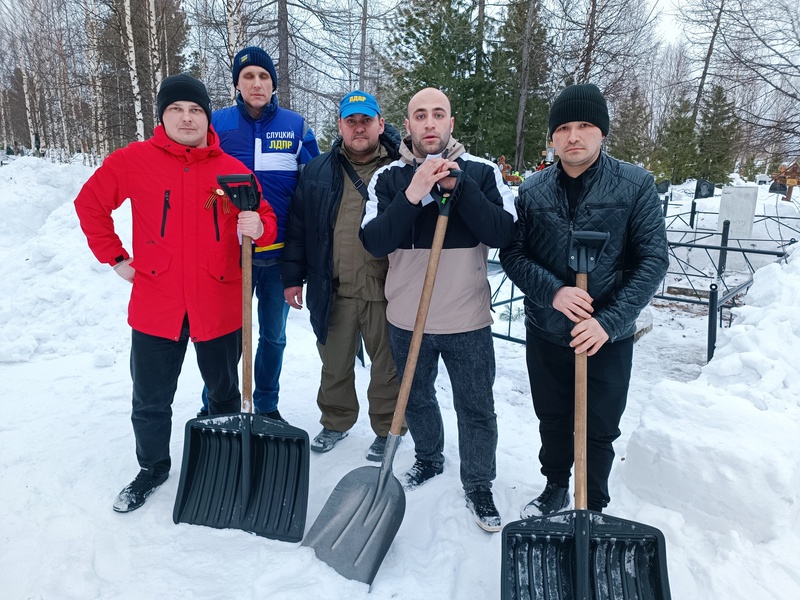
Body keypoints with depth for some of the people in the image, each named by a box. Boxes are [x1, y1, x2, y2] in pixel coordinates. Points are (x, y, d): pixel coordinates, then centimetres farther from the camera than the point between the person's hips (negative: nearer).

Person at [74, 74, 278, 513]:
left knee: (224, 392, 16)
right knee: (150, 401, 13)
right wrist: (115, 258, 6)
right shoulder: (133, 161, -1)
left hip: (220, 306, 0)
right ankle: (152, 469, 37)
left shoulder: (233, 170, -1)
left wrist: (256, 228, -19)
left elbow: (266, 223, 4)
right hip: (155, 305, 0)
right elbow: (90, 203, 10)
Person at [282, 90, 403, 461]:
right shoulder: (317, 172, 6)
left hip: (386, 291, -2)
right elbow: (298, 227, 8)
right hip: (333, 291, 3)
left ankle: (387, 428, 31)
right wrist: (293, 276, 5)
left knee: (388, 365, 11)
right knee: (334, 364, 17)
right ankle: (336, 421, 38)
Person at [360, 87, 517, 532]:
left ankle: (478, 486, 29)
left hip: (468, 319, -1)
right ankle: (428, 460, 45)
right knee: (417, 399, 20)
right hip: (407, 317, 2)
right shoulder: (388, 178, 0)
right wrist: (411, 196, -25)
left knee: (476, 408, 9)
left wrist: (457, 186, -22)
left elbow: (504, 234, -15)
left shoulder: (482, 172, -2)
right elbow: (373, 241, -12)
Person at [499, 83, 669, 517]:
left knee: (599, 431, 11)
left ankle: (593, 509, 34)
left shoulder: (635, 185, -7)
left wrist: (609, 321, -19)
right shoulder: (532, 191, -1)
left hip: (609, 338, -2)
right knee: (552, 421, 19)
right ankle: (556, 489, 43)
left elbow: (653, 260, -10)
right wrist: (552, 291, -20)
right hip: (545, 334, 3)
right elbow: (511, 253, -2)